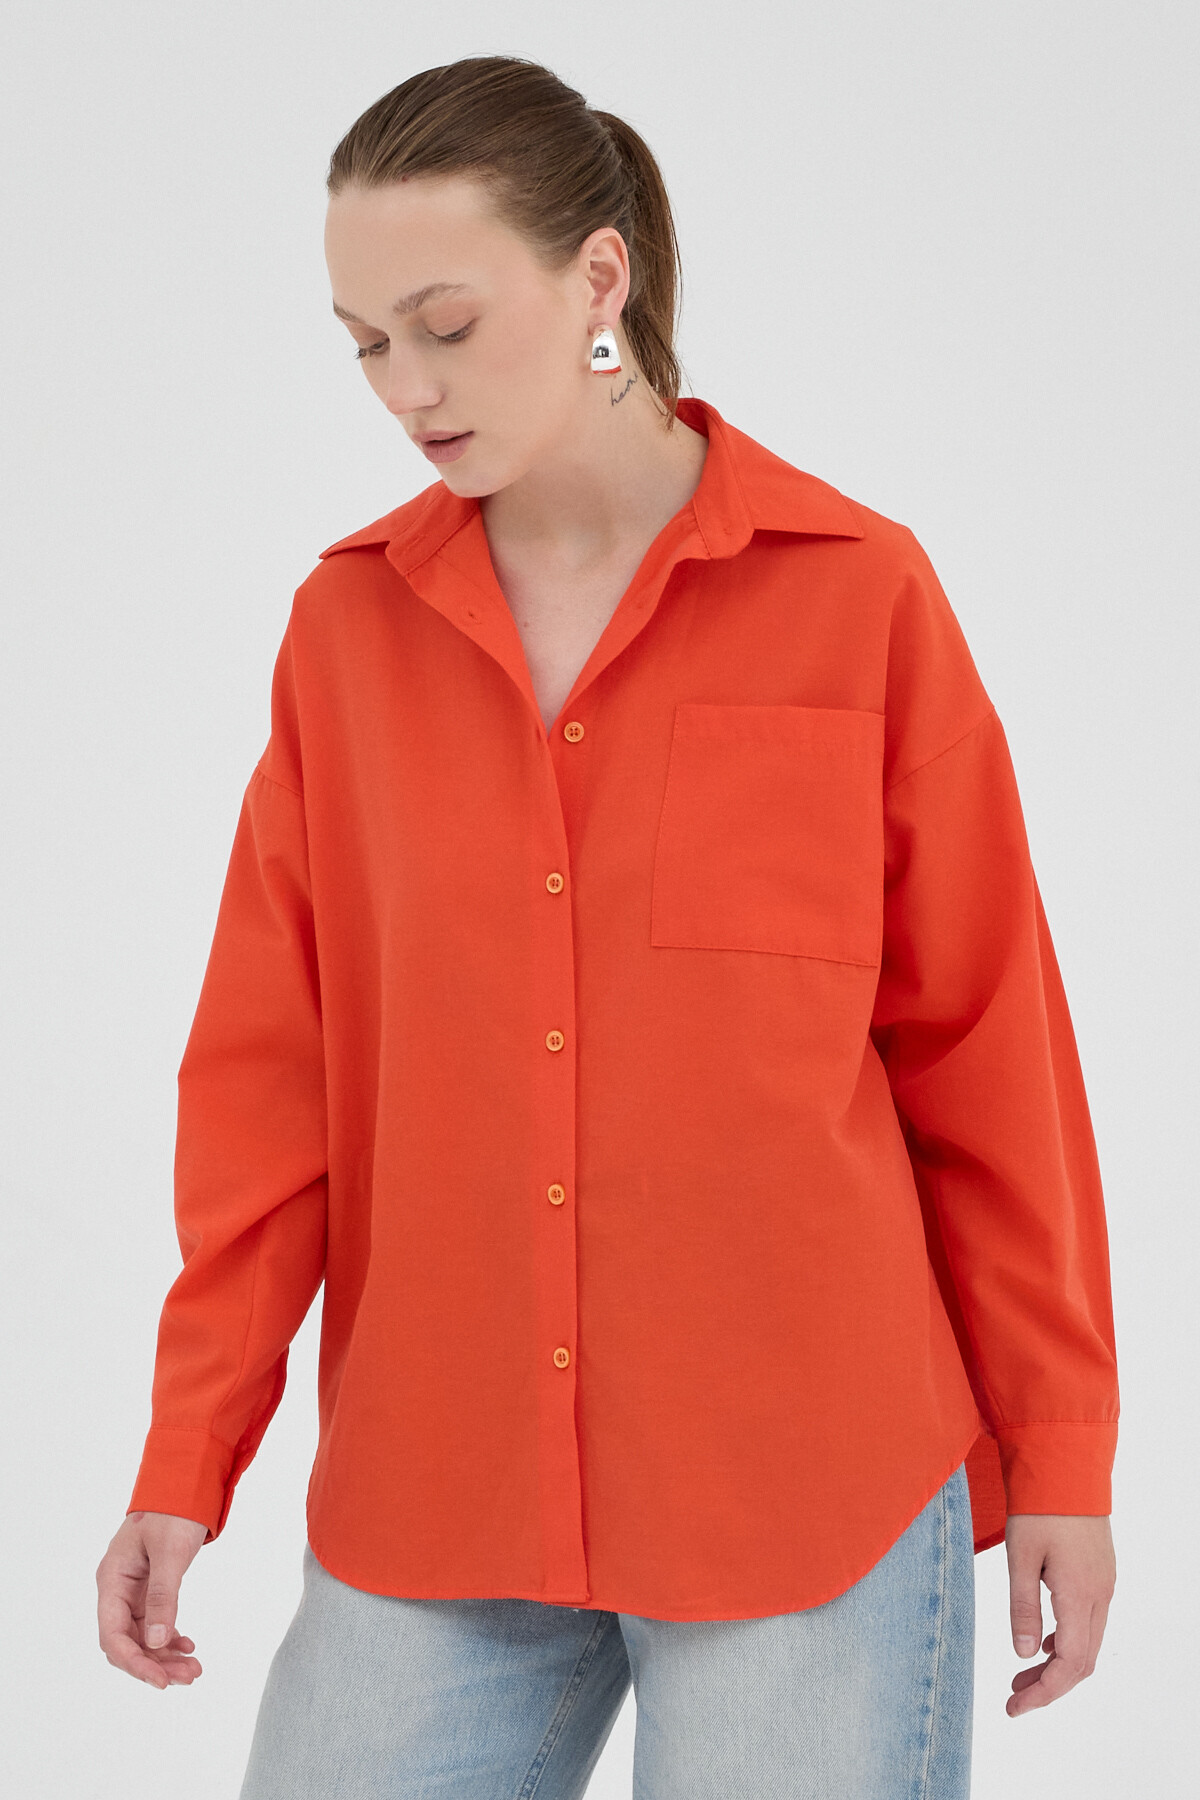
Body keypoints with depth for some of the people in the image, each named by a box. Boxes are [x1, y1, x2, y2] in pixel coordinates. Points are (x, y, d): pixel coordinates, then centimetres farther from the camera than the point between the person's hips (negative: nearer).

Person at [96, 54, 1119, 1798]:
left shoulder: (860, 594, -4)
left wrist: (1060, 1456, 4)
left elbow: (989, 1045, 0)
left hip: (806, 1486, -2)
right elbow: (271, 1069, 4)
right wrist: (188, 1460, 0)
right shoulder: (349, 623, 3)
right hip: (432, 1506, 3)